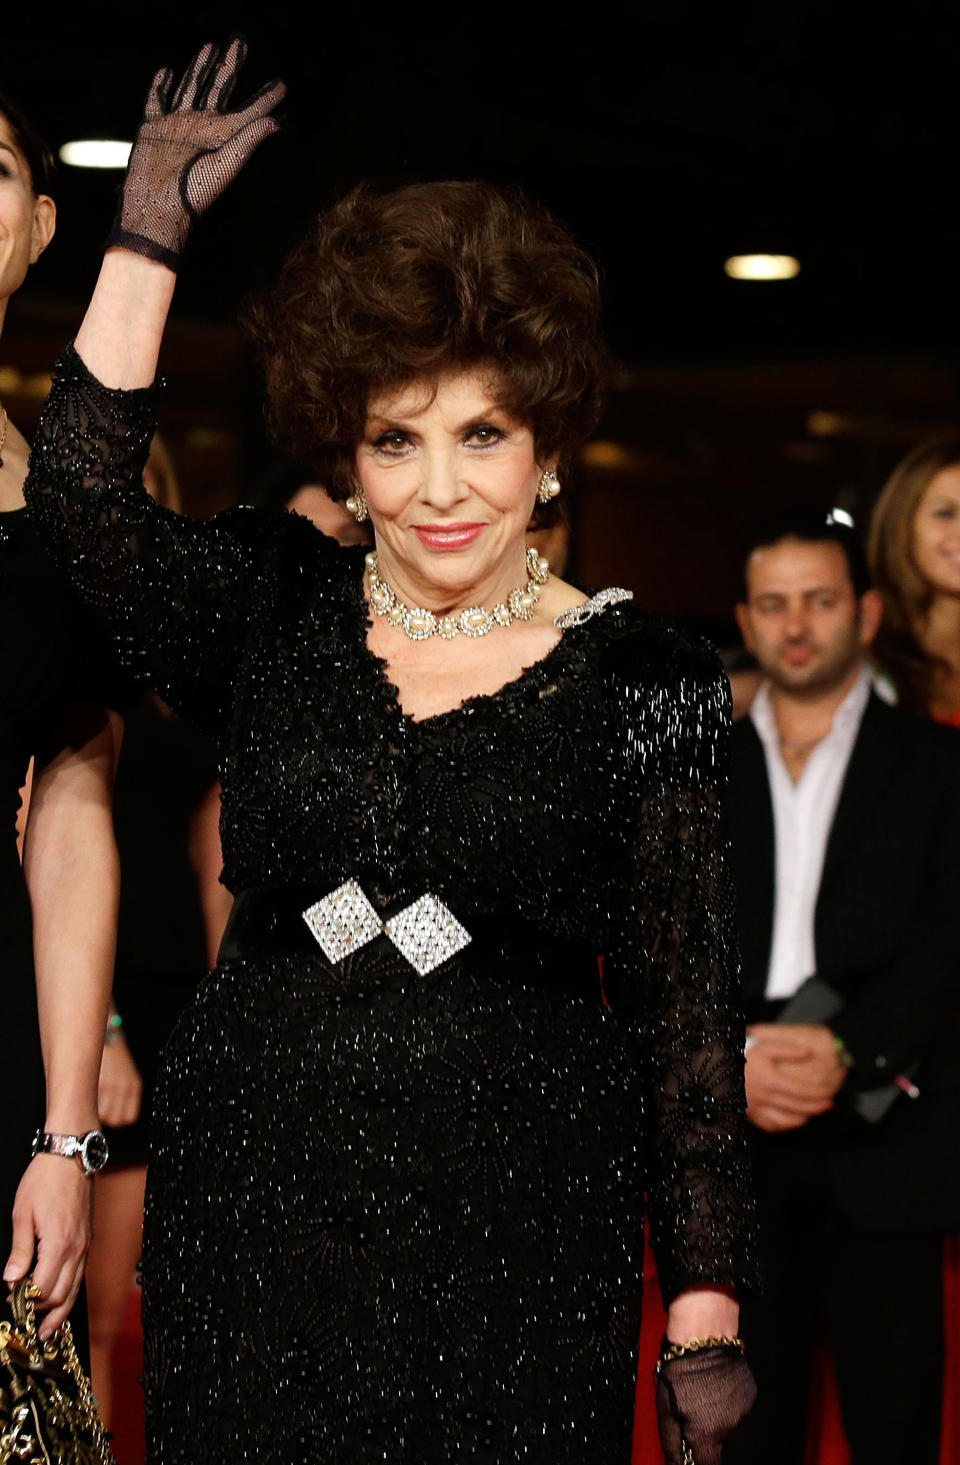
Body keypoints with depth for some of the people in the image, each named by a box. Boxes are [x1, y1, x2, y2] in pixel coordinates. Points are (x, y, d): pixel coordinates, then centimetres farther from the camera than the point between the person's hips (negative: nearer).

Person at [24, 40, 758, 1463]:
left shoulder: (642, 677, -2)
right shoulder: (277, 611, 6)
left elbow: (689, 1007, -3)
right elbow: (80, 493, -11)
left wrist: (706, 1314, -6)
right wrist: (150, 231, -11)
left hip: (515, 1233, -2)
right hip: (252, 1210, 2)